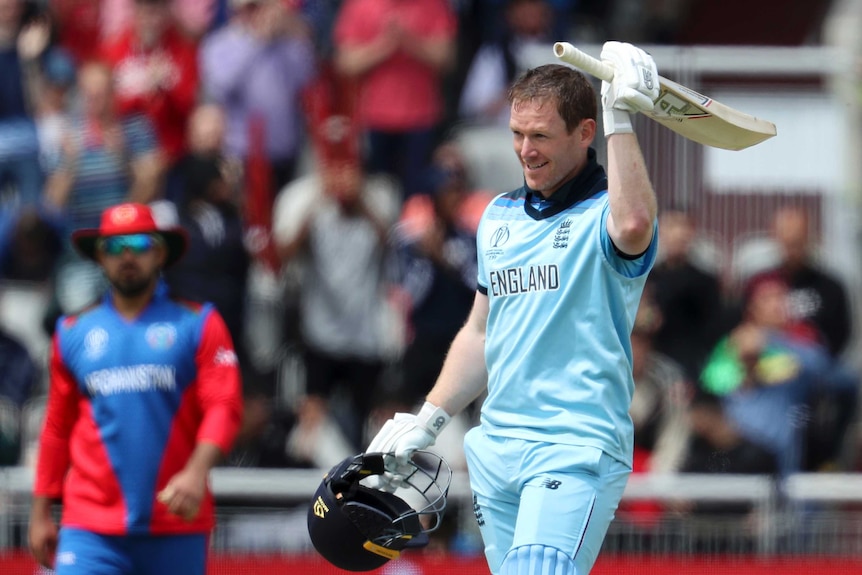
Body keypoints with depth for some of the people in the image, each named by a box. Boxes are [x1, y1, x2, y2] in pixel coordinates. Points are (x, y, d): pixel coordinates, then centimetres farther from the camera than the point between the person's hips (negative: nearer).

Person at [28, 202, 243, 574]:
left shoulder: (197, 324, 6)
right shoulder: (73, 333, 13)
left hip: (176, 525, -1)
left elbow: (224, 407, -5)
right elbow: (57, 428, 17)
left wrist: (196, 473, -22)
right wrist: (41, 512, 12)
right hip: (91, 526, 1)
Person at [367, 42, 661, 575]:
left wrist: (621, 117, -30)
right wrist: (427, 421, 23)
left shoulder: (602, 211, -5)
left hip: (577, 449, -7)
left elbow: (632, 227, -32)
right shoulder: (499, 217, 18)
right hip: (496, 447, 7)